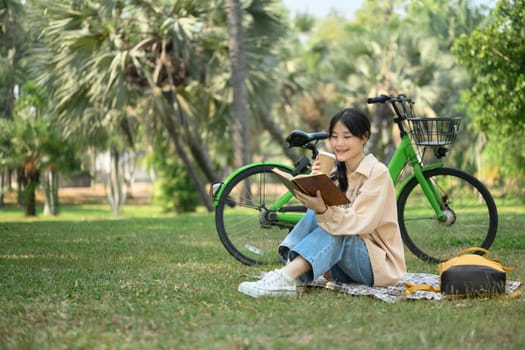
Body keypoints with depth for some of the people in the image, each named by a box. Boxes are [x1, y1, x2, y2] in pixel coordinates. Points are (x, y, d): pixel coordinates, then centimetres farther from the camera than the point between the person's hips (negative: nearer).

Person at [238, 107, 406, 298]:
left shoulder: (377, 173, -12)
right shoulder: (337, 173, 9)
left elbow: (360, 223, -24)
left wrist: (323, 209, -41)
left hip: (380, 265, -5)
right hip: (347, 267, 6)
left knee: (334, 232, -31)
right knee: (315, 216, -17)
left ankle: (285, 278, -46)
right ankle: (291, 276, -35)